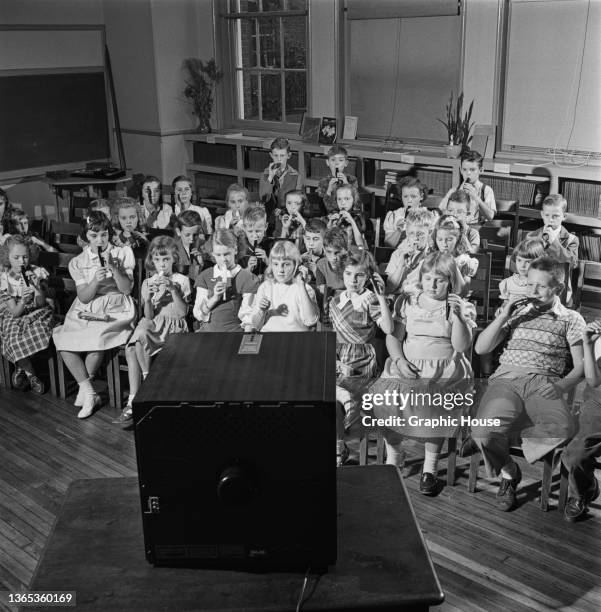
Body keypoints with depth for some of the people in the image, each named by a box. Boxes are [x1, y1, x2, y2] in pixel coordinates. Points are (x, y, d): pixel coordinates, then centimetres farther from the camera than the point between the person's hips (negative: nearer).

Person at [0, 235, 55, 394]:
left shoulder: (37, 273, -5)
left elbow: (41, 303, -7)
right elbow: (15, 312, -12)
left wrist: (38, 288, -25)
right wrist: (22, 300, -34)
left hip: (37, 313, 1)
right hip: (14, 318, -1)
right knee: (15, 341, -30)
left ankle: (21, 368, -4)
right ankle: (32, 376, -7)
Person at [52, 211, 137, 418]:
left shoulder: (123, 253, 3)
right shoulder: (78, 262, 7)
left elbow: (126, 289, -3)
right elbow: (84, 297, -1)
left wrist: (113, 268, -17)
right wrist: (95, 281, -20)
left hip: (115, 310, -3)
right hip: (86, 312, 3)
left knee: (97, 338, -32)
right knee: (62, 339, -23)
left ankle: (83, 390, -11)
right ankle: (89, 393, -17)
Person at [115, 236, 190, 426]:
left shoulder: (182, 280, 7)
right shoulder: (147, 283, 15)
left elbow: (182, 312, -4)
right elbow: (148, 315, 7)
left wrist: (173, 289, -14)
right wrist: (148, 298, -12)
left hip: (174, 327, -3)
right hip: (153, 325, 4)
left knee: (141, 332, -34)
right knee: (131, 349, -28)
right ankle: (133, 402, -26)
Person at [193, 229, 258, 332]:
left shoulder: (247, 278, 1)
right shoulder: (204, 277, 10)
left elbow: (245, 316, 0)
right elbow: (197, 315, 4)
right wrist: (215, 298, -10)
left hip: (234, 330, -2)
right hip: (208, 329, 2)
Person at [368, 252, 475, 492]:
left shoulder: (462, 307, 10)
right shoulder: (407, 303, 16)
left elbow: (462, 346, -1)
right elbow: (393, 337, 10)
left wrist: (456, 316, -12)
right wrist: (399, 360, -9)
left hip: (445, 368, -2)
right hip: (408, 365, 2)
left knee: (436, 400, -34)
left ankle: (430, 467, -14)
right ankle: (394, 455, 0)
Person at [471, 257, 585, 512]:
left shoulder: (571, 319, 18)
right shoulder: (516, 312, 23)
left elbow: (580, 366, 11)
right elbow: (481, 349, 16)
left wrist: (561, 386, -10)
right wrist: (503, 316, 4)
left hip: (544, 384, -1)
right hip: (506, 379, 1)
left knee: (562, 432, -35)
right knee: (485, 431, -31)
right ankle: (508, 472, 3)